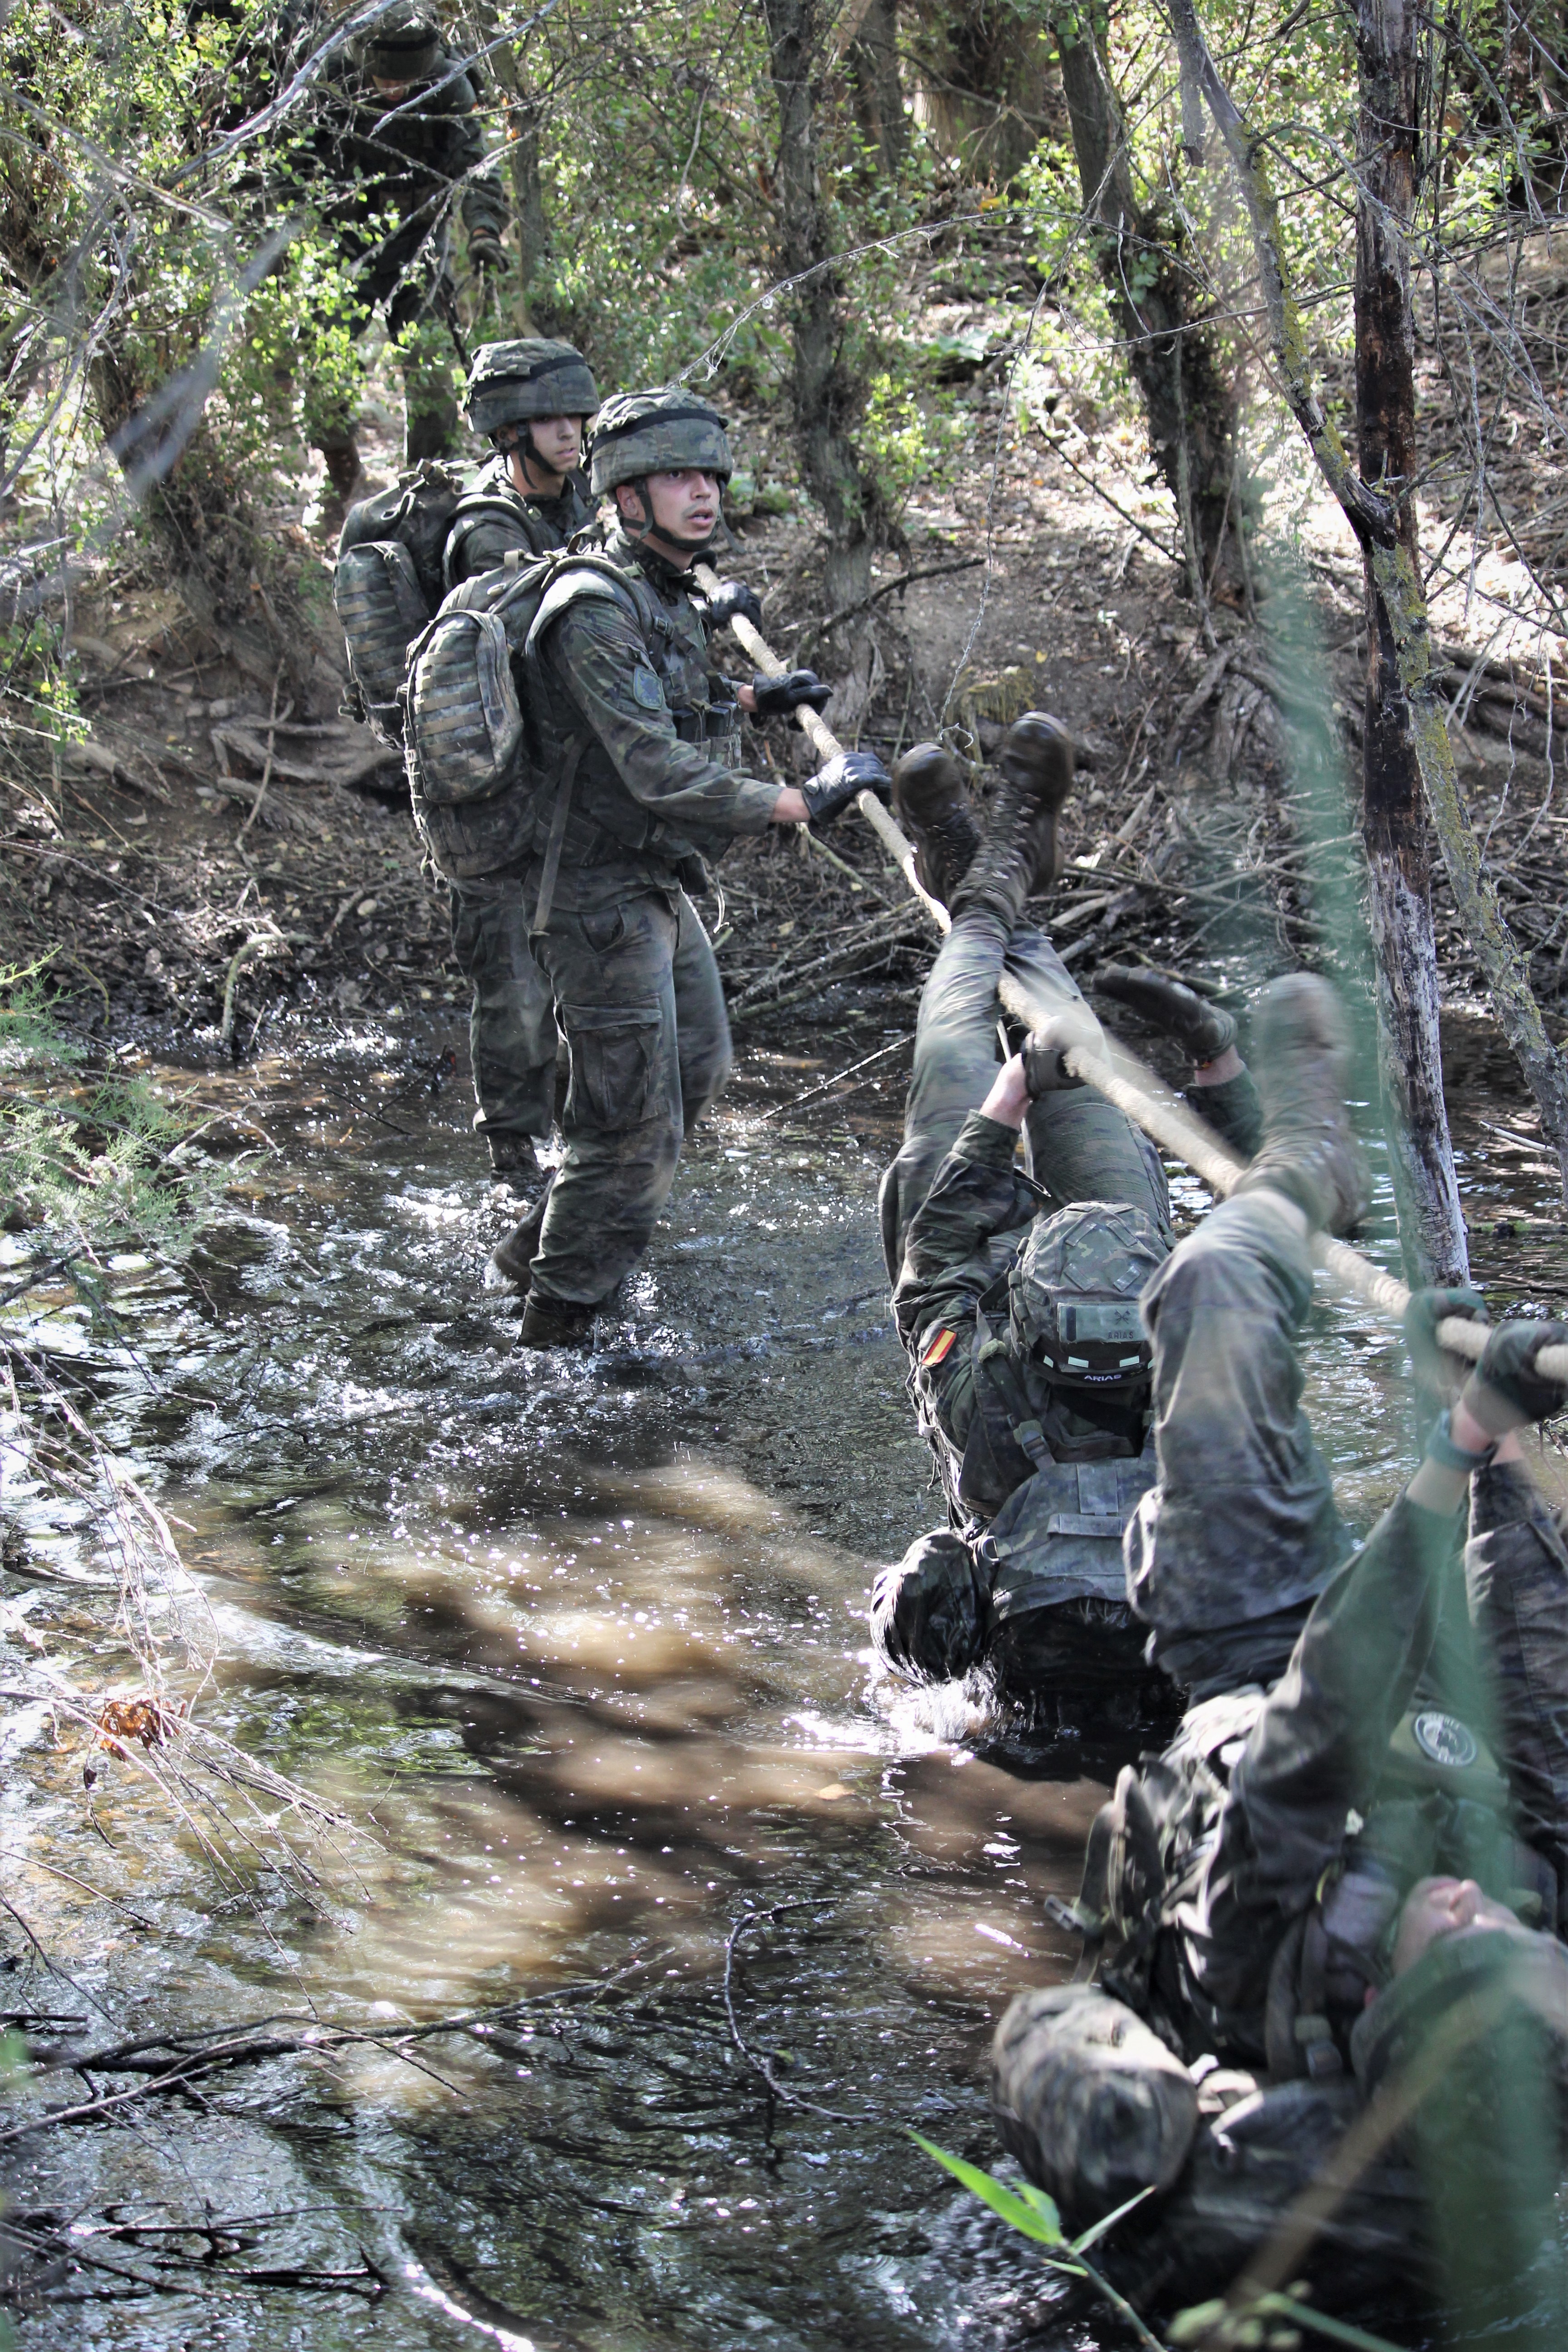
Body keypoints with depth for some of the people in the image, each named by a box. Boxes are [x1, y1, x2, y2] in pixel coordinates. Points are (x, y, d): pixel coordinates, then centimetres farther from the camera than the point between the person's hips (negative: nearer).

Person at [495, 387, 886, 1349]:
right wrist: (801, 803, -31)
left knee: (697, 1069, 21)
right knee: (636, 1122, -6)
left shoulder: (669, 595, 8)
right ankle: (559, 1323, 8)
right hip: (605, 897, -10)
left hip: (660, 888, 10)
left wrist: (753, 699, 13)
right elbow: (659, 771, -31)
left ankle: (547, 1240, 34)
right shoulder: (598, 611, -23)